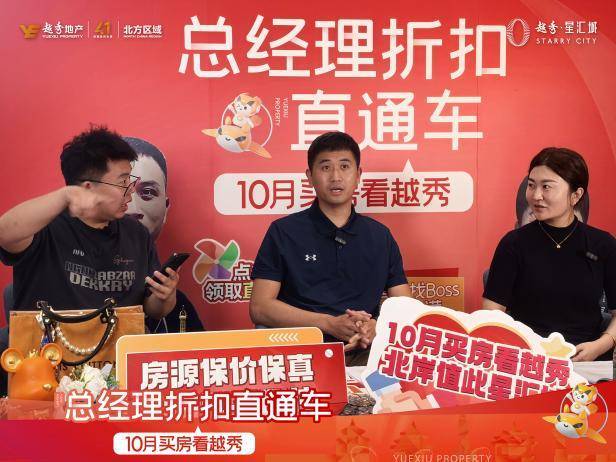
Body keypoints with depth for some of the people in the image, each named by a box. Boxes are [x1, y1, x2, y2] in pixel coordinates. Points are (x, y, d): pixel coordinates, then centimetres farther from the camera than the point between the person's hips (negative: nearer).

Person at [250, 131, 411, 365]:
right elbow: (260, 307, -1)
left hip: (363, 354, 3)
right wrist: (330, 324, -12)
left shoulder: (380, 236, 16)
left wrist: (376, 327, -10)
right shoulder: (283, 232, 7)